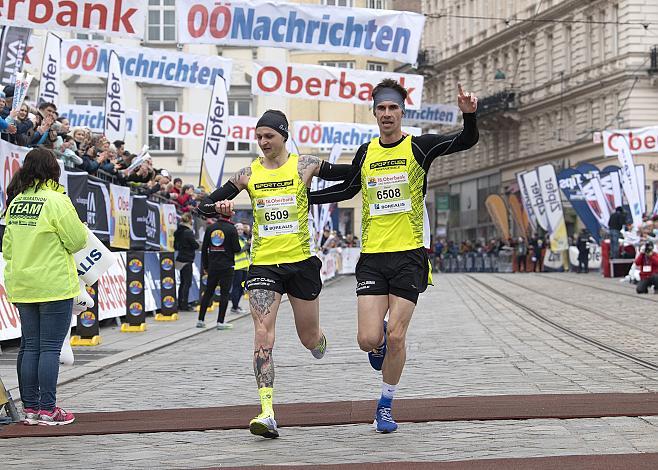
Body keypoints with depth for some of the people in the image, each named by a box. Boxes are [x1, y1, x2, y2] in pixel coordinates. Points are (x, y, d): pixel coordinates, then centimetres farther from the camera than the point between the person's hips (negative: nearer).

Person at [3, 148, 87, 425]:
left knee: (29, 346, 11)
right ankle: (47, 410, -1)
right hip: (54, 285, -6)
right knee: (50, 348, -2)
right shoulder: (56, 200, -13)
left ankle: (29, 407, 15)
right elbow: (78, 241, -10)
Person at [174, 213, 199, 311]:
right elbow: (195, 245, -15)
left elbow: (175, 246, 17)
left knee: (183, 282, 15)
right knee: (187, 283, -4)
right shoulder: (188, 232, -17)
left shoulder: (178, 231, 8)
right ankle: (184, 305, -5)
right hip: (187, 259, -8)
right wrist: (197, 242, 5)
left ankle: (180, 304, 18)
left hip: (180, 259, 8)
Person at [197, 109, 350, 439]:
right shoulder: (248, 174, 3)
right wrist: (218, 207, -14)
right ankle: (267, 413, -20)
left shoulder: (305, 165, -1)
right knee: (262, 334, -16)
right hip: (263, 263, 0)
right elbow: (204, 205, 5)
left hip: (301, 261, 0)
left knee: (309, 339, 12)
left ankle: (319, 342, 52)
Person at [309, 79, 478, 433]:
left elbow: (466, 142, -11)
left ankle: (386, 405, 15)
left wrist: (469, 115, -31)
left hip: (409, 255, -2)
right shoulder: (365, 153, 10)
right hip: (372, 257, 2)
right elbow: (347, 189, 27)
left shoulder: (419, 147, 0)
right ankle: (381, 342, 31)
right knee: (369, 339, -7)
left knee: (395, 337, -5)